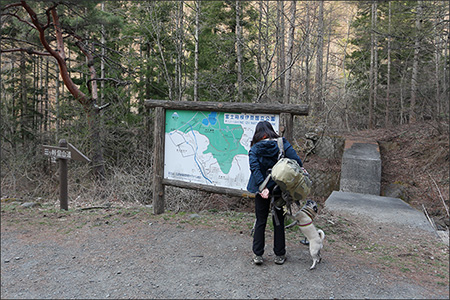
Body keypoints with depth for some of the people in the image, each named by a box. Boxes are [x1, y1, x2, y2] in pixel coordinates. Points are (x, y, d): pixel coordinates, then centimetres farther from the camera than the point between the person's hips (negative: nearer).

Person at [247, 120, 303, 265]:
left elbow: (254, 168, -19)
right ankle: (279, 255, 22)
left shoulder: (254, 149, -5)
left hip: (262, 190, 0)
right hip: (280, 188, 1)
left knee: (260, 222, 12)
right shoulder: (282, 144, -4)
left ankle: (257, 255, 16)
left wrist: (262, 187, -23)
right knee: (279, 222, 13)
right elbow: (297, 161, -13)